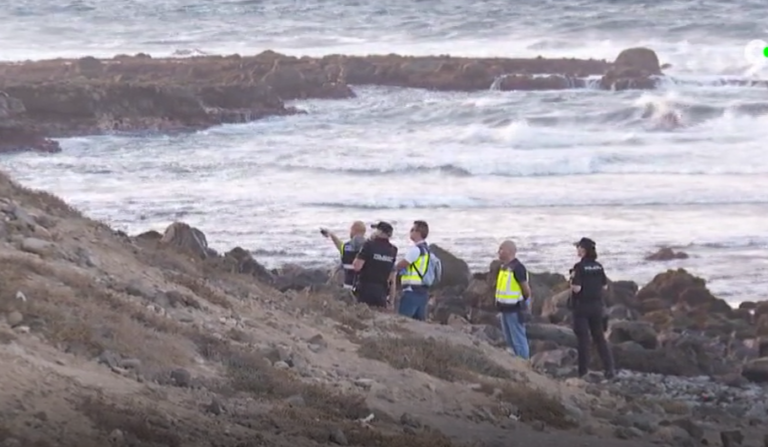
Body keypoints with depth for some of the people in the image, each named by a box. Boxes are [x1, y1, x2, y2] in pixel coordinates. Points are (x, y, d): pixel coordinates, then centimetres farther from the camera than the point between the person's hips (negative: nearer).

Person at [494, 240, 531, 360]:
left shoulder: (517, 268, -18)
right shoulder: (503, 267, 11)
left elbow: (526, 288, -16)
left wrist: (524, 303, -4)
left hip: (515, 309, -10)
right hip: (505, 309, 10)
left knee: (518, 340, -4)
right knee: (509, 340, 17)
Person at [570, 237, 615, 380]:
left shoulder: (579, 267, -15)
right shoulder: (598, 266, 2)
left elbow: (576, 288, -20)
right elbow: (604, 286, 6)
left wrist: (572, 280, -2)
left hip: (582, 306, -5)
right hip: (597, 306, 5)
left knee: (583, 339, 1)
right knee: (599, 337, 12)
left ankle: (584, 371, 4)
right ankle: (609, 368, 7)